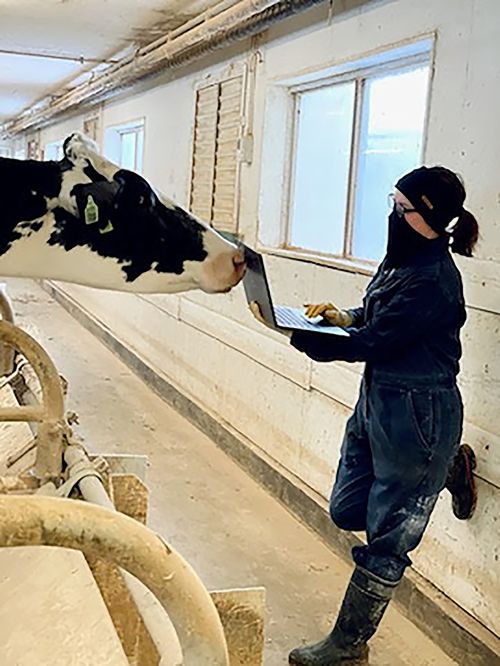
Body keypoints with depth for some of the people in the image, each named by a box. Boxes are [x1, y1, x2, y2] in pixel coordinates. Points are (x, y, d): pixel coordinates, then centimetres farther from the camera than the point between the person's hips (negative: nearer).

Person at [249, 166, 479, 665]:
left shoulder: (432, 281, -23)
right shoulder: (401, 259, 5)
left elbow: (371, 343, -21)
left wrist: (295, 334, -17)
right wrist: (345, 318, 0)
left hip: (416, 414, -10)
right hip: (377, 399, 10)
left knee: (385, 540, 6)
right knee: (346, 510, 20)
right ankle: (445, 469, 35)